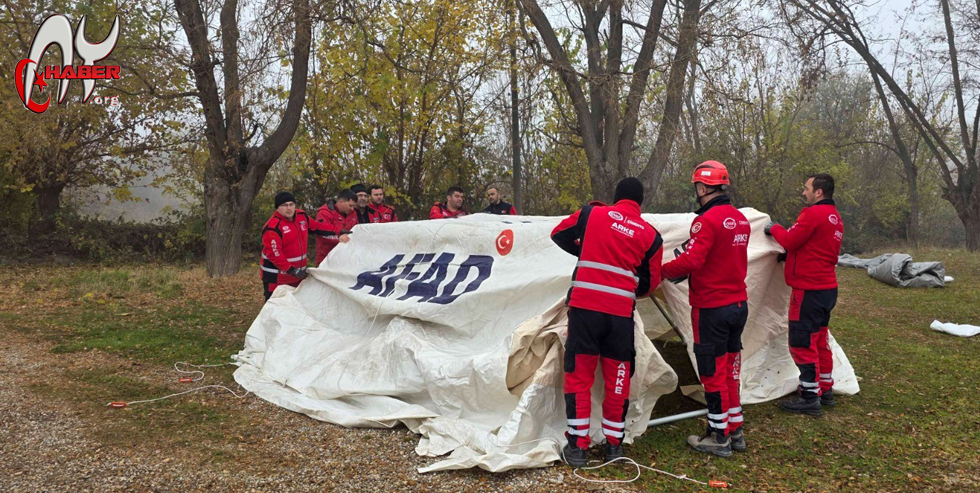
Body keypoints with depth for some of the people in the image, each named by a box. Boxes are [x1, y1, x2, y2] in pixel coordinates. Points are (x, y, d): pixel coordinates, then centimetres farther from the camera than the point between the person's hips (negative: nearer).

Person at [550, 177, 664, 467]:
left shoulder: (592, 214, 3)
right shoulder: (651, 235, 6)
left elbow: (559, 235, 15)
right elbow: (650, 283, 11)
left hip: (584, 306, -1)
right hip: (621, 314, 1)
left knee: (579, 376, 7)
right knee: (617, 379, 14)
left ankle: (577, 446, 9)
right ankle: (614, 445, 21)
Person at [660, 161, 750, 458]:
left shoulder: (708, 220, -18)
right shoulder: (741, 220, 10)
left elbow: (690, 260, -26)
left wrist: (663, 271, -8)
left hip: (712, 308, -8)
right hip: (739, 305, 8)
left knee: (713, 372, 2)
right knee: (729, 369, 17)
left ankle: (718, 438, 11)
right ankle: (735, 432, 25)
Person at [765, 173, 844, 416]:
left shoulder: (813, 214, -17)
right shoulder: (835, 218, 15)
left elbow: (789, 240, -16)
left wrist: (774, 228, 1)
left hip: (809, 291, -10)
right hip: (828, 289, 10)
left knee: (803, 343, -4)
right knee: (819, 341, 19)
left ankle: (810, 398, 0)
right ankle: (825, 391, 28)